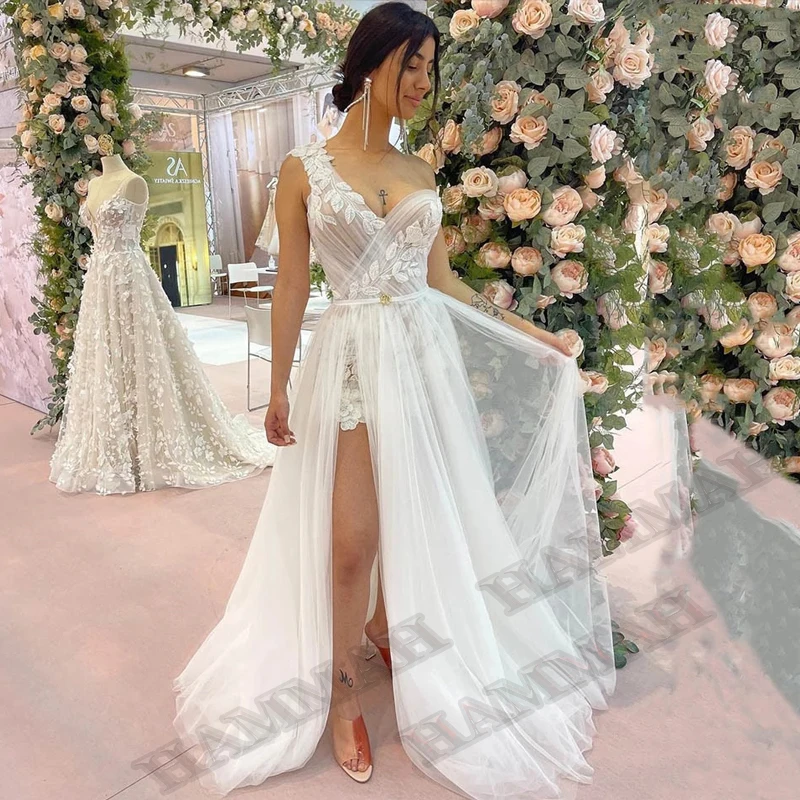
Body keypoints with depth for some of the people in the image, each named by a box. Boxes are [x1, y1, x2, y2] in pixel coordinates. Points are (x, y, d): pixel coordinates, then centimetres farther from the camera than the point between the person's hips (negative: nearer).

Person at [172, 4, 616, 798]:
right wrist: (278, 387, -4)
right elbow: (291, 285, -1)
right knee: (352, 538, -4)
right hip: (353, 358, -4)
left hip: (427, 355, 5)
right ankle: (342, 687, 18)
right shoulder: (304, 170, 0)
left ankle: (385, 626, 37)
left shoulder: (420, 174, 11)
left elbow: (442, 279, 12)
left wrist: (530, 334, 13)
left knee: (415, 518, 11)